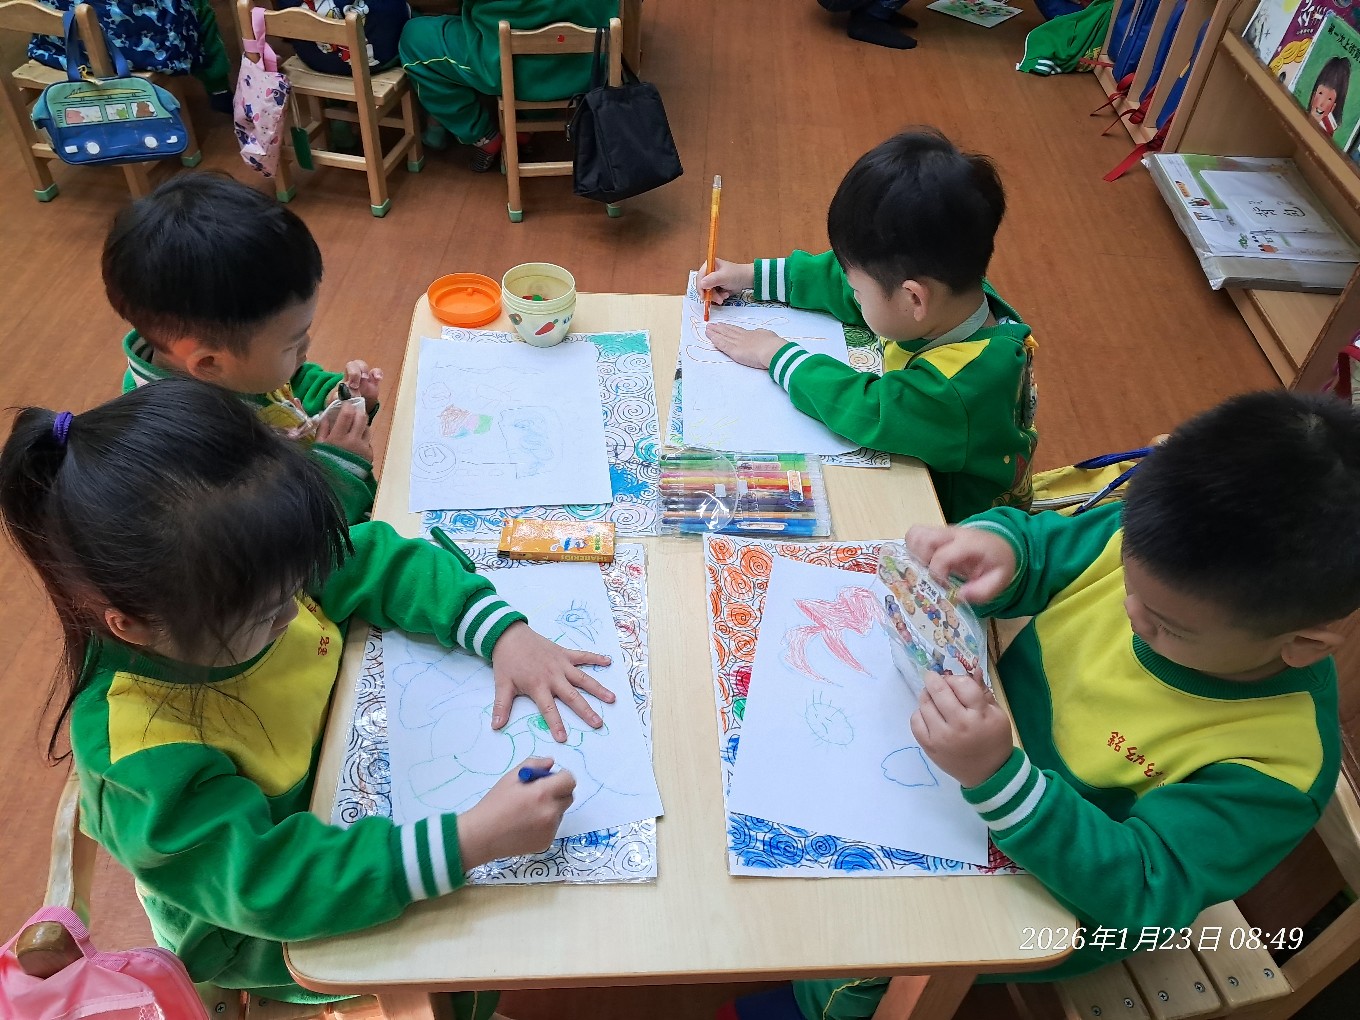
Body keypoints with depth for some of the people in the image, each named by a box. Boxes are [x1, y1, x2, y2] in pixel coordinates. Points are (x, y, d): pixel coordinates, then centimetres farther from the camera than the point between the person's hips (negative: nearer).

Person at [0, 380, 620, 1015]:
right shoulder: (141, 756, -39)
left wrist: (504, 634, -27)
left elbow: (376, 563, -13)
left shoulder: (250, 575, -23)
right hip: (256, 934, -5)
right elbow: (269, 885, -40)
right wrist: (473, 840, -48)